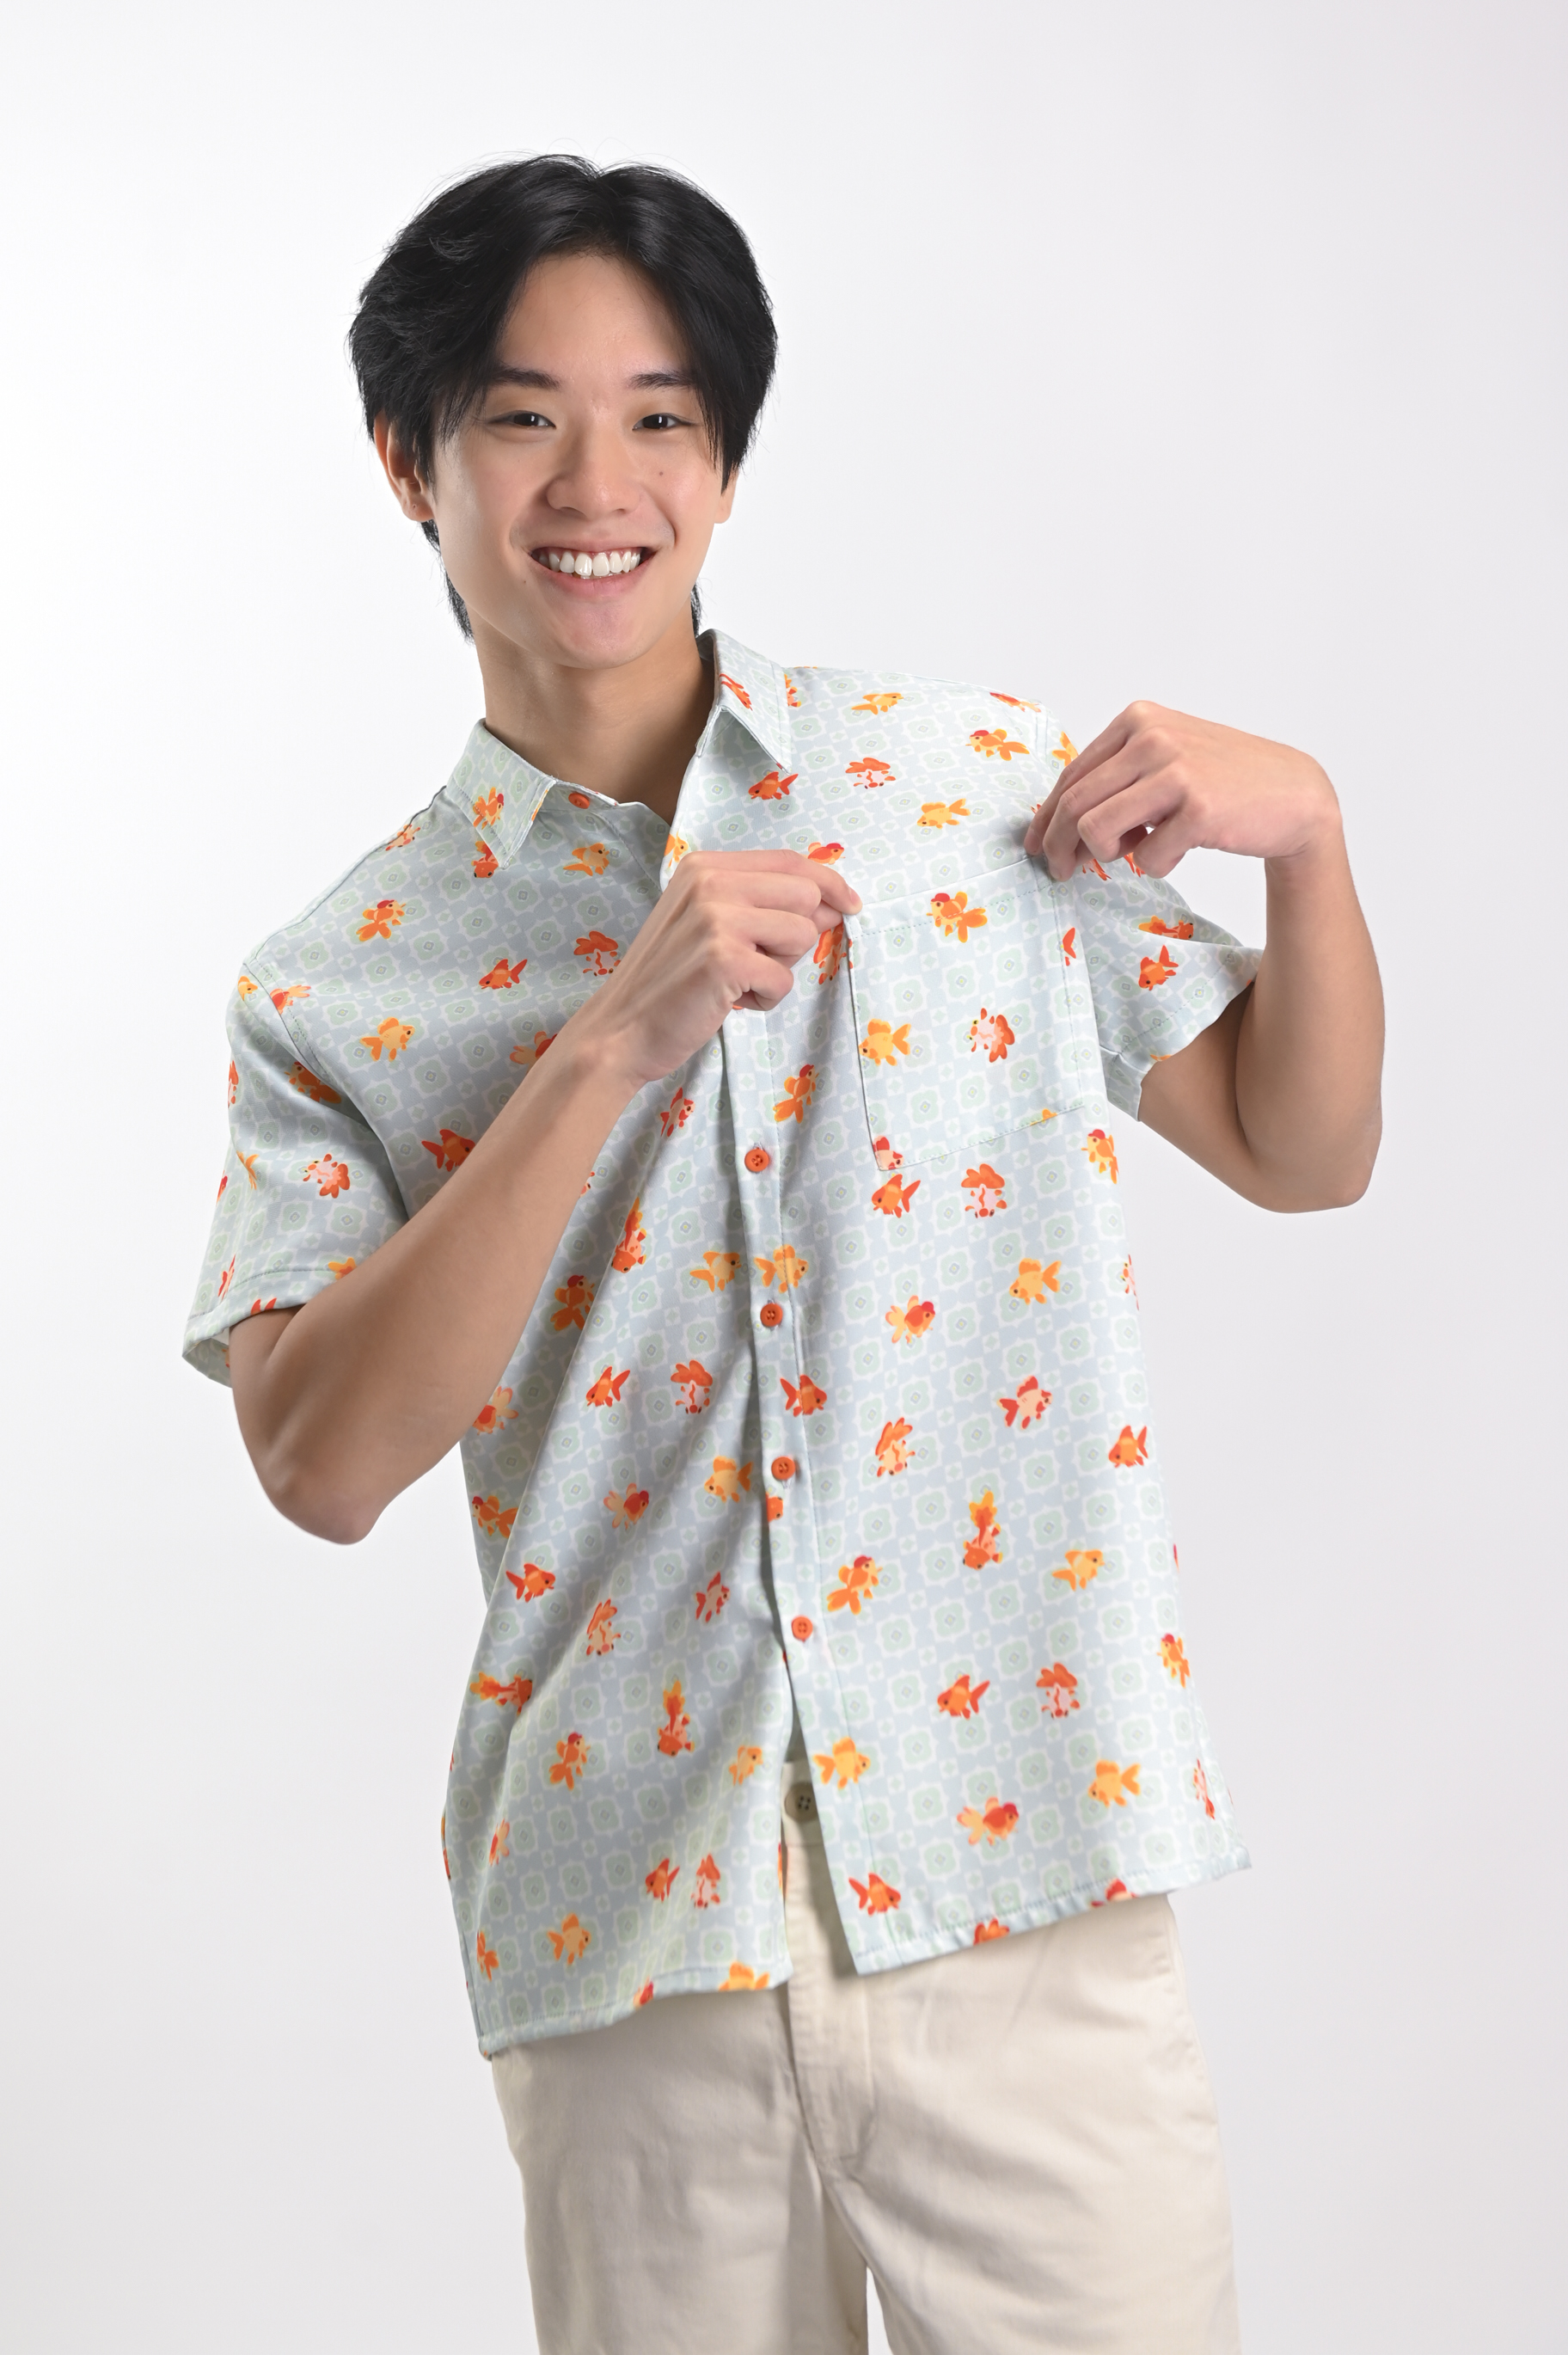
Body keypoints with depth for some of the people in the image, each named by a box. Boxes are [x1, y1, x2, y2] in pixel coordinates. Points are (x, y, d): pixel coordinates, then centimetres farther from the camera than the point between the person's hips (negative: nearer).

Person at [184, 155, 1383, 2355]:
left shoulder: (977, 777, 4)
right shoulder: (343, 985, 2)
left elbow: (1300, 1149, 11)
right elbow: (325, 1459, -12)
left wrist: (1304, 827, -7)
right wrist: (614, 1045, -19)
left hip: (1022, 1872, 0)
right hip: (627, 1925, 0)